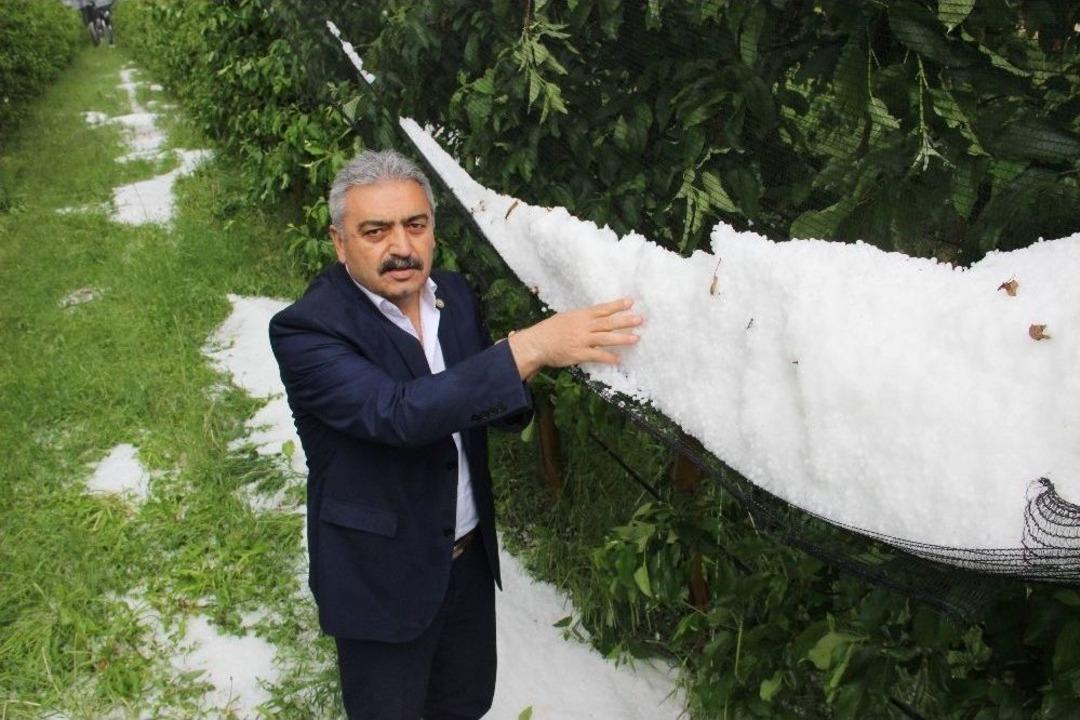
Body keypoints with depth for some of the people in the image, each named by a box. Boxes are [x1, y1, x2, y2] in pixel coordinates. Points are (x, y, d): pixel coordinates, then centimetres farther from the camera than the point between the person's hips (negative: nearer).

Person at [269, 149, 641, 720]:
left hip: (469, 558, 6)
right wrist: (529, 348, -42)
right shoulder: (305, 331, -23)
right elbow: (398, 413, -38)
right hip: (383, 580, -5)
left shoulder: (454, 294, -3)